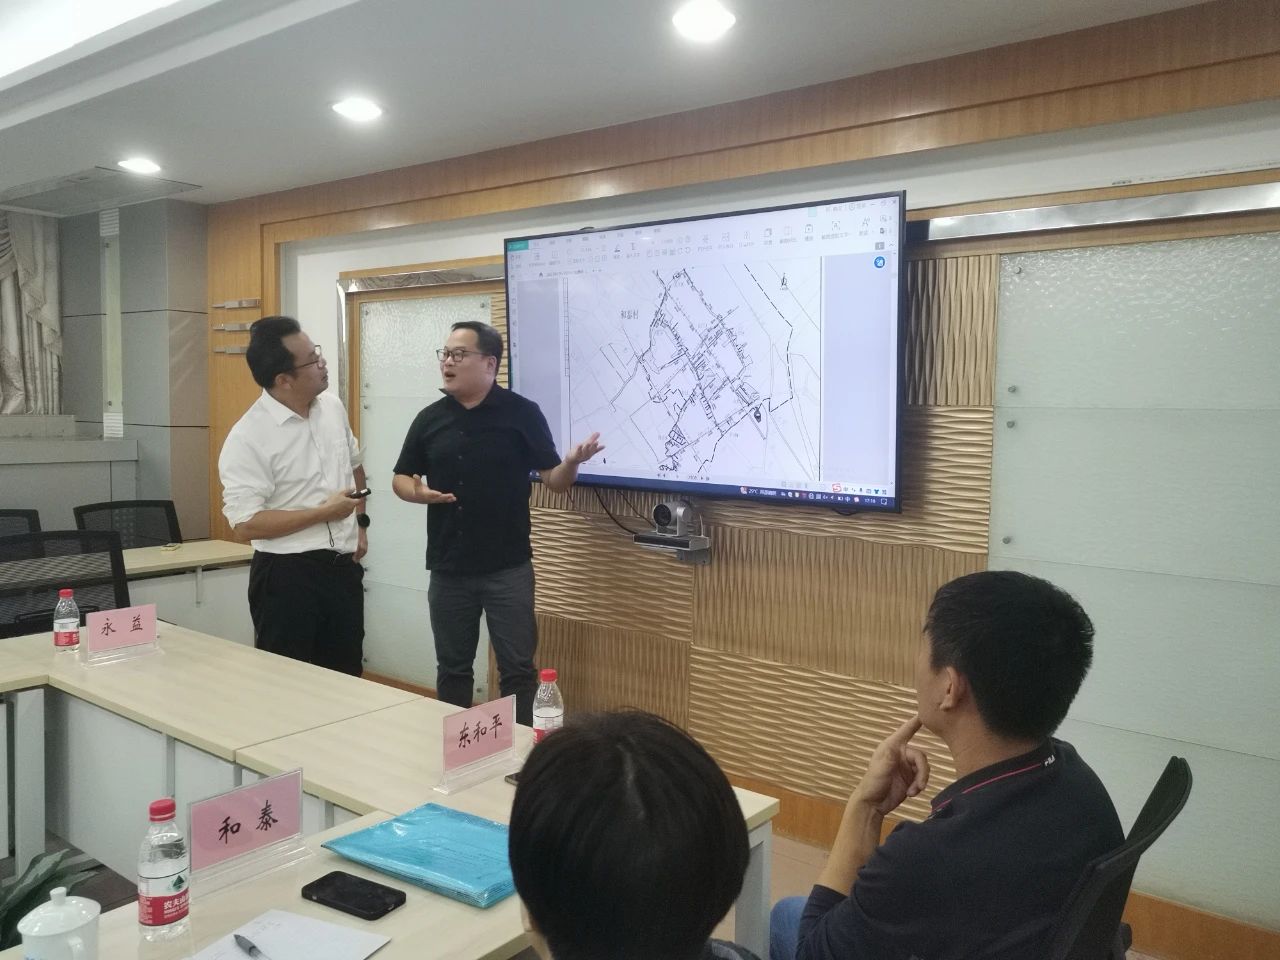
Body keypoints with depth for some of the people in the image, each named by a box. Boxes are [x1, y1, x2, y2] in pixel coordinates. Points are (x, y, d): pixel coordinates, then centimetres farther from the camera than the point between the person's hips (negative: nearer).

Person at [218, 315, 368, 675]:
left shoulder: (333, 408, 4)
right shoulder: (248, 437, -17)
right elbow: (245, 525, -21)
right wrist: (324, 512, -19)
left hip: (344, 566, 6)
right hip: (287, 575, -6)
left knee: (347, 680, 15)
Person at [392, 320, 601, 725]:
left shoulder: (522, 413, -5)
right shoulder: (429, 419, 6)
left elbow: (553, 479, -4)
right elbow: (401, 478, 13)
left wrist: (573, 462, -27)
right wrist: (418, 493, -10)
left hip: (508, 567, -3)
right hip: (448, 569, 4)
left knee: (517, 668, 4)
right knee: (452, 668, 15)